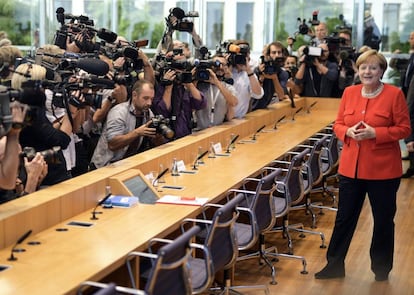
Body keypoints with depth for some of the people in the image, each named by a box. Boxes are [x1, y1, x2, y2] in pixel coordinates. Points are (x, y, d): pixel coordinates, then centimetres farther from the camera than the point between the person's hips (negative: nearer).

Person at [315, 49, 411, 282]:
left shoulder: (394, 94, -7)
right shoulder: (349, 93, 5)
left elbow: (404, 129, -7)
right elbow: (338, 124, 10)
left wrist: (375, 133, -19)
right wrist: (348, 132, -12)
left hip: (383, 169, -3)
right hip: (351, 167, 3)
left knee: (384, 220, 10)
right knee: (344, 217, 10)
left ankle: (382, 269, 27)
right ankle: (335, 265, 23)